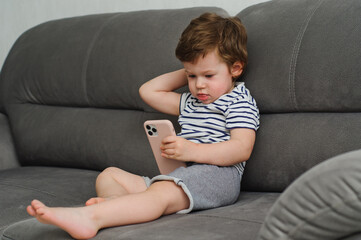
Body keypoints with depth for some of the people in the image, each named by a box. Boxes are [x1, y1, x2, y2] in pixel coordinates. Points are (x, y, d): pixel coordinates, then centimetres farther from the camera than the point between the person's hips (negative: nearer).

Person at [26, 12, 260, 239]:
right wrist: (187, 74, 26)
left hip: (216, 174, -9)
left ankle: (90, 217, -59)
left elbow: (241, 149, -12)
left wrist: (192, 151, -23)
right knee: (110, 175, 1)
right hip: (181, 176, 10)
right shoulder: (190, 102, 30)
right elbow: (149, 91, 34)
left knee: (161, 192, -39)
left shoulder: (239, 101, 3)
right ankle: (115, 202, -34)